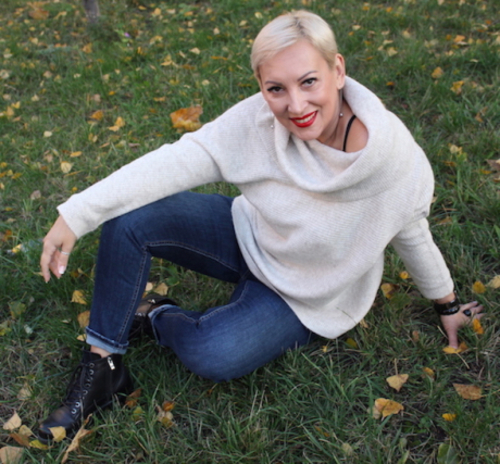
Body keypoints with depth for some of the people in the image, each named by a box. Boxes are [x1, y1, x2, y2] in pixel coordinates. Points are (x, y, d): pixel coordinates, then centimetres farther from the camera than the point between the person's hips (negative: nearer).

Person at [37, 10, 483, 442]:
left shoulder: (395, 157, -27)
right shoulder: (258, 119, -23)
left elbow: (412, 235, -9)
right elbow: (178, 161, -25)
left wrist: (446, 304, 10)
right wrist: (75, 215, -31)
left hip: (303, 294, -2)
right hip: (248, 236, 3)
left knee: (212, 357, -29)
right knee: (129, 219, -19)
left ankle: (160, 321, 7)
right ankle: (101, 367, -5)